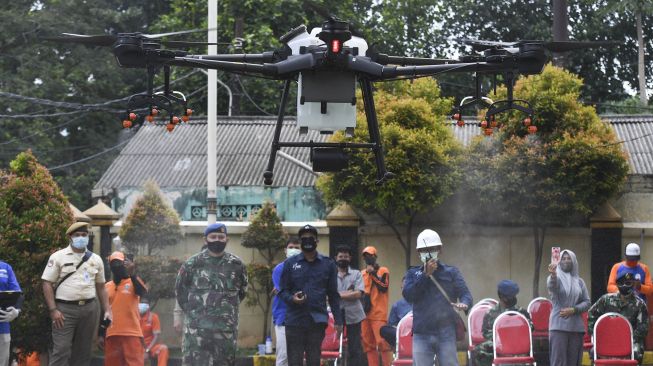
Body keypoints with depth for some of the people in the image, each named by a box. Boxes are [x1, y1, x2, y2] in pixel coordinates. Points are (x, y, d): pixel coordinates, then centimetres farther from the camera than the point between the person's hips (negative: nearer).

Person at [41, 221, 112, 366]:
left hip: (89, 309, 4)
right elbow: (47, 283, -4)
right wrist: (53, 310, -13)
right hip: (65, 309, -4)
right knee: (61, 350, -11)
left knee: (83, 351, 8)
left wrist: (107, 310, 8)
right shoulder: (58, 257, -1)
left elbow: (101, 287, 17)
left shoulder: (95, 259, 12)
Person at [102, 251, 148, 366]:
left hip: (132, 333, -4)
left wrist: (132, 274, -34)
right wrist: (100, 334, 12)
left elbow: (143, 292, -21)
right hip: (112, 334, 4)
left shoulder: (133, 282, 2)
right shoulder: (107, 287, 13)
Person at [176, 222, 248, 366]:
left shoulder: (236, 264, 6)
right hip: (197, 326, -2)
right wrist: (192, 310, 11)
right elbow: (180, 289, 13)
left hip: (226, 328, 2)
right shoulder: (192, 264, 1)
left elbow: (242, 290, 20)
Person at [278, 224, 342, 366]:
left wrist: (338, 320, 3)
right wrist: (292, 299, -15)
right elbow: (283, 291, 7)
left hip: (317, 321, 1)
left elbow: (333, 295, 9)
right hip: (295, 321, 0)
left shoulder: (328, 264, 8)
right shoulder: (290, 263, 6)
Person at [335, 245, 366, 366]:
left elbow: (358, 293, -6)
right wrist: (349, 293, -10)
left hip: (353, 316, 0)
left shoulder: (356, 274, 7)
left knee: (354, 349, 2)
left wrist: (339, 295, -8)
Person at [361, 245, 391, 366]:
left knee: (382, 342, -15)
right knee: (368, 344, 5)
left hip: (379, 313, -6)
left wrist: (373, 273, -15)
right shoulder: (362, 274, 18)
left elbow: (384, 287, -14)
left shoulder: (383, 271, 1)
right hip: (365, 313, 6)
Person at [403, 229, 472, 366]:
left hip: (446, 333, -1)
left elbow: (465, 293, 0)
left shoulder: (451, 272, 9)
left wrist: (464, 303, -24)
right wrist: (426, 274, -10)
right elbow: (408, 295, -4)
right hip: (421, 334, 1)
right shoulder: (413, 273, 12)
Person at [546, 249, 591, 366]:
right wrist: (553, 275, -45)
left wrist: (573, 310, -9)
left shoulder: (579, 281, 14)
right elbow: (551, 286, -23)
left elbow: (587, 302, 10)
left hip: (576, 326, 4)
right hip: (559, 326, -4)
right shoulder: (555, 278, 2)